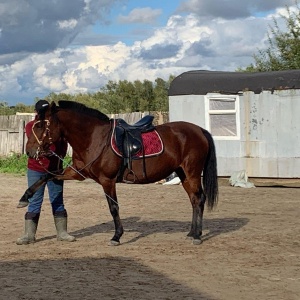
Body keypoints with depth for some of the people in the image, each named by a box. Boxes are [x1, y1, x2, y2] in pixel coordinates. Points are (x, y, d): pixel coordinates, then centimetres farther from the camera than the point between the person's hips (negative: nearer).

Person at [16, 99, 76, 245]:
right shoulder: (31, 126, 1)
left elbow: (64, 144, 4)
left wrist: (60, 157, -12)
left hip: (55, 169, 2)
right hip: (36, 169, -2)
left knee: (57, 200, 9)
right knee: (34, 202, 1)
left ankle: (62, 232, 17)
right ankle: (29, 234, 6)